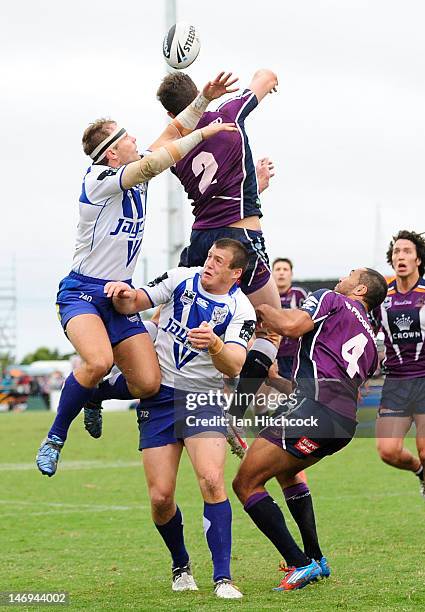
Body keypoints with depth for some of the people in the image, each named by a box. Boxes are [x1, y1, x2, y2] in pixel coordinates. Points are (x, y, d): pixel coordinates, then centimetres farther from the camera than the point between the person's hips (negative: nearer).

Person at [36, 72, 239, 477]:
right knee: (99, 361, -34)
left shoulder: (136, 175, 6)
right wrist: (203, 133, -26)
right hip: (81, 292, -7)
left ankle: (95, 397, 26)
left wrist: (205, 98, 0)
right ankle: (55, 437, -13)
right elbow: (155, 162, -30)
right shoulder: (99, 180, -16)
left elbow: (174, 130, 14)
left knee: (148, 384, -7)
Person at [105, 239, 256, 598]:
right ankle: (181, 567, 21)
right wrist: (123, 295, -16)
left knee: (211, 481, -23)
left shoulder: (240, 310, -9)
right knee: (161, 498, -5)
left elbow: (233, 367, -23)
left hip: (203, 399, -2)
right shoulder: (182, 278, 0)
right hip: (159, 394, 3)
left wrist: (215, 345, -44)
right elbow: (132, 304, 8)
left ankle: (223, 579, -18)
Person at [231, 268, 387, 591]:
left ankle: (300, 565, -14)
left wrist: (262, 309, 9)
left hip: (316, 405, -9)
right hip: (346, 421, 9)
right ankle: (316, 558, 29)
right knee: (286, 471, 35)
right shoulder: (369, 338, 31)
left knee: (246, 483, -5)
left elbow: (292, 325, -12)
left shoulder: (331, 299, 8)